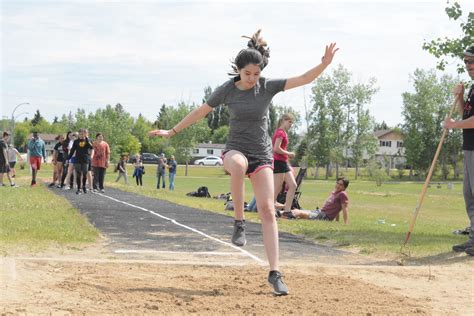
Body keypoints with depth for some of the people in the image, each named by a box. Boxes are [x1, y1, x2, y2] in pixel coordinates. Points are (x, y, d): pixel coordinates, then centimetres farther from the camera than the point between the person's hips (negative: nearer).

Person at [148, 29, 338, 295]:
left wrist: (325, 63, -27)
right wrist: (172, 132, 13)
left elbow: (304, 79, -11)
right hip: (235, 149, -1)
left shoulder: (268, 86, -3)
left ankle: (275, 273, -10)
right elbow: (201, 112, 9)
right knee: (239, 165, -41)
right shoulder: (227, 90, -3)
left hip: (262, 154, 1)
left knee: (267, 210, -10)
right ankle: (239, 221, -24)